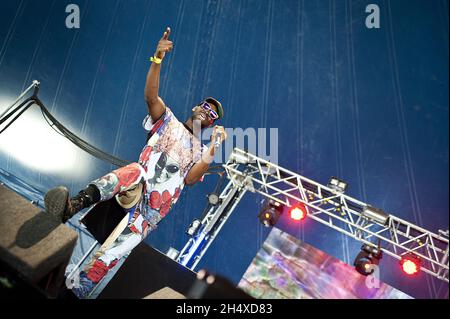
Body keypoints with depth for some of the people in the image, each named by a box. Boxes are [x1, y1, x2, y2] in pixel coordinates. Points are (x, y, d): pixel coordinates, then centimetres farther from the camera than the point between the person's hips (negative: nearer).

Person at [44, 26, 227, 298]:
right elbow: (151, 95, 1)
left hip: (156, 206, 1)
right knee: (135, 171, -37)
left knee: (126, 243, -23)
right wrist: (158, 59, -13)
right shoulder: (167, 119, 22)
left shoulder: (200, 150, 25)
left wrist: (214, 148, -3)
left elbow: (191, 178, 4)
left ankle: (80, 289, -29)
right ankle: (75, 204, -55)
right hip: (139, 181, -1)